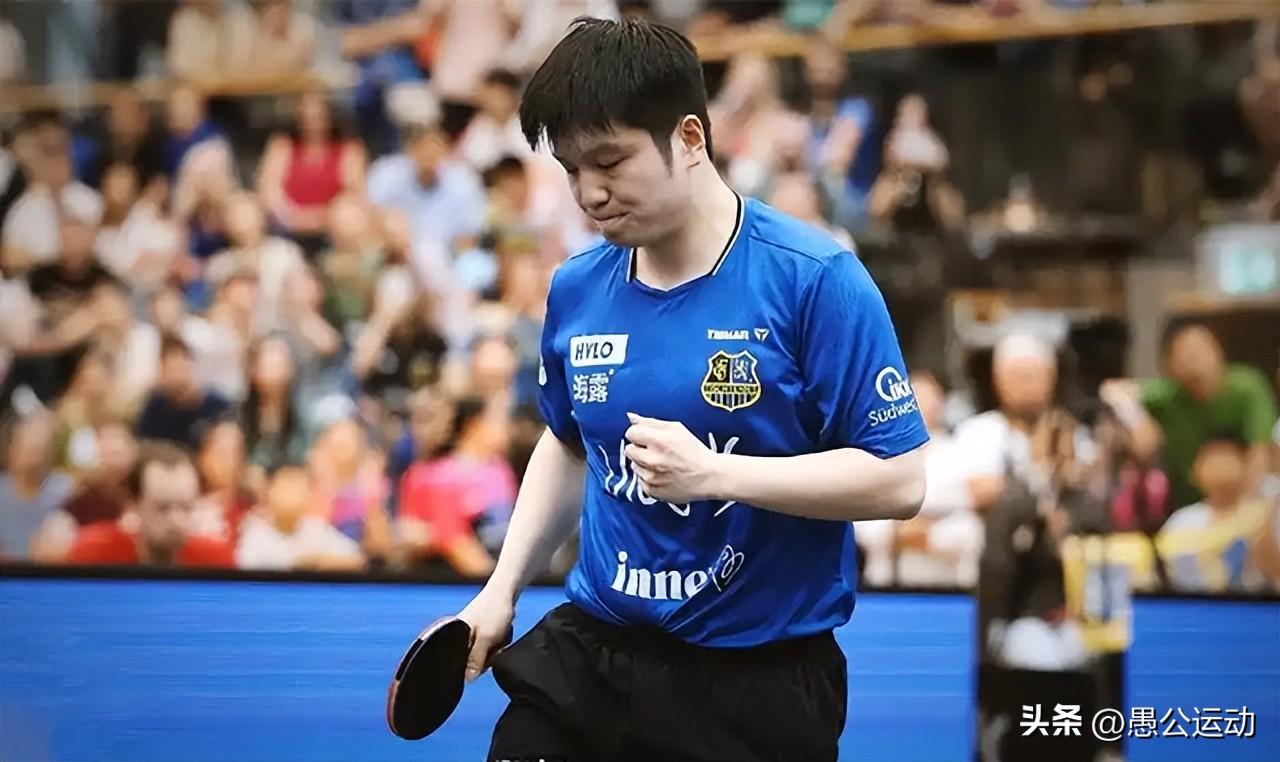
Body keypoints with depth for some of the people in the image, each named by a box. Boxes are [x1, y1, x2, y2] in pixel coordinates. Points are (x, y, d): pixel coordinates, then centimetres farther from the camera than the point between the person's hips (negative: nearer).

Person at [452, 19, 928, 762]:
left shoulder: (814, 279, -14)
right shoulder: (576, 289, 4)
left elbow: (900, 480, -15)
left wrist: (712, 473, -23)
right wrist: (502, 591, 11)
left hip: (760, 680, -5)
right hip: (589, 652, 5)